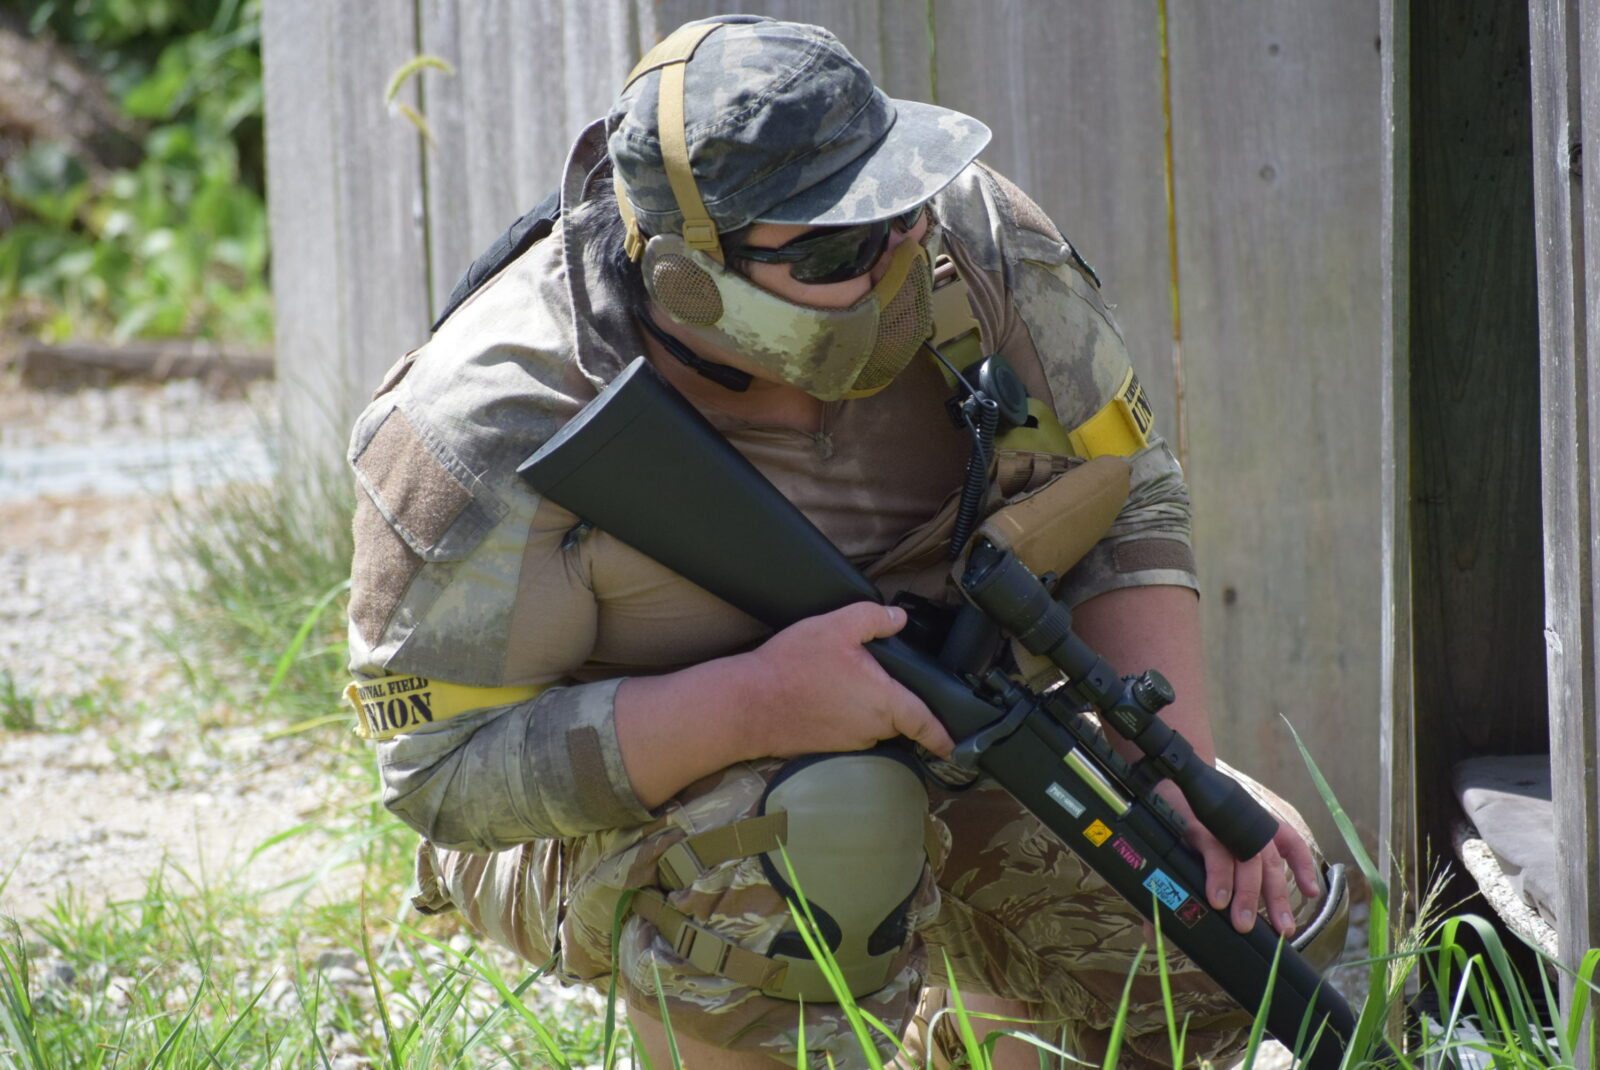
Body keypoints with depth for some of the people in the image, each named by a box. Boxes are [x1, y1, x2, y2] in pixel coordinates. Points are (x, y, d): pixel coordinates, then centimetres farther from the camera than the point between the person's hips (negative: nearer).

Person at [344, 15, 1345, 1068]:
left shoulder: (967, 237, -17)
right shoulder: (492, 428, -30)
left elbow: (1124, 498, -8)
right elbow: (444, 769, -28)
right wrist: (752, 704, -40)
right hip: (616, 811, -6)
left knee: (1257, 907, -2)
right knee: (831, 826, -38)